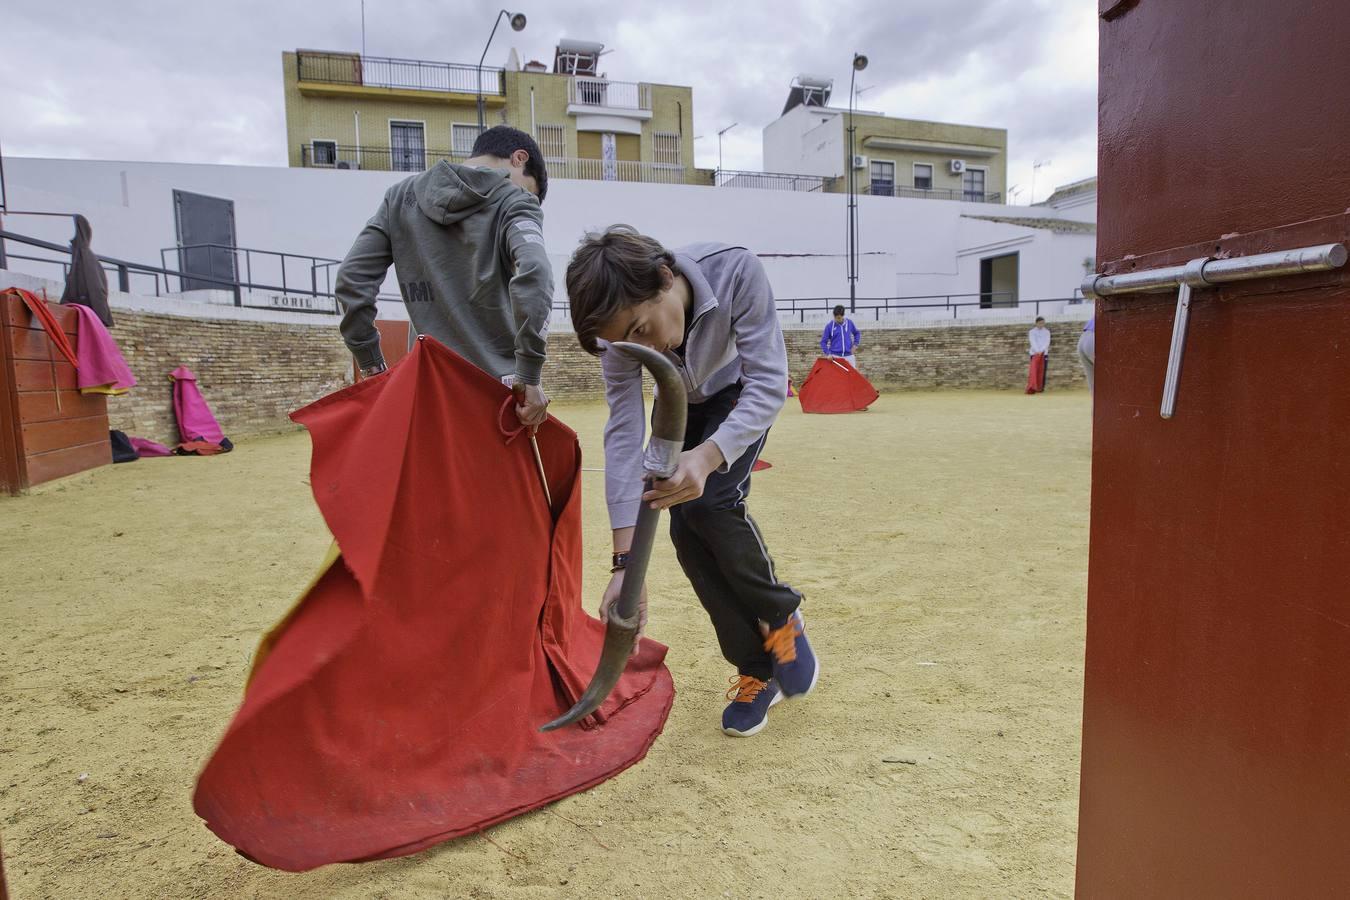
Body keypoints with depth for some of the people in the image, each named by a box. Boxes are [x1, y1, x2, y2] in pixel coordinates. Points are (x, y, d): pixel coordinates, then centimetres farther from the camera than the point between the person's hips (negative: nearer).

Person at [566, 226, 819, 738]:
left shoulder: (735, 271, -38)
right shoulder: (621, 325, -28)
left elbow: (768, 383, -39)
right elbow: (623, 436, -30)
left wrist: (707, 456, -58)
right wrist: (625, 563, -36)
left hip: (742, 394, -3)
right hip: (681, 404, 3)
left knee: (710, 502, -26)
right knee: (685, 528, -10)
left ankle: (781, 617, 1)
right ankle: (758, 670, 7)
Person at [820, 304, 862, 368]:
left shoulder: (849, 323, 1)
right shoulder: (829, 325, -5)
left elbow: (856, 333, 19)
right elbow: (823, 342, -2)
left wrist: (855, 345, 6)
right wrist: (828, 353, -12)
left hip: (848, 356, 2)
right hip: (835, 356, -2)